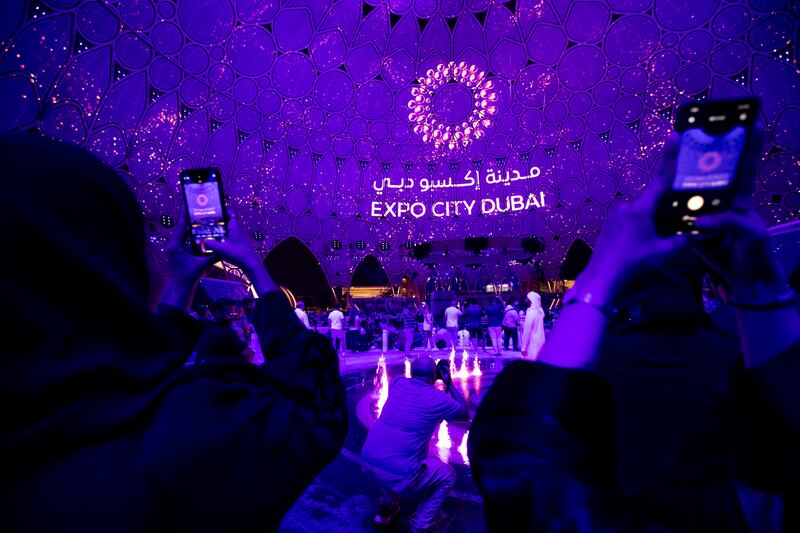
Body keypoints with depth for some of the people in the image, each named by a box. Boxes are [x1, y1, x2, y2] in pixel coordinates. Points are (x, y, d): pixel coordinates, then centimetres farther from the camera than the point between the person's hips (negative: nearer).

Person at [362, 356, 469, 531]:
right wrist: (449, 383, 12)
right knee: (448, 476, 17)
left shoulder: (398, 384, 6)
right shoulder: (438, 399, -7)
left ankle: (387, 509, 39)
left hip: (369, 460, 6)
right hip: (399, 472, -5)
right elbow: (465, 414, 11)